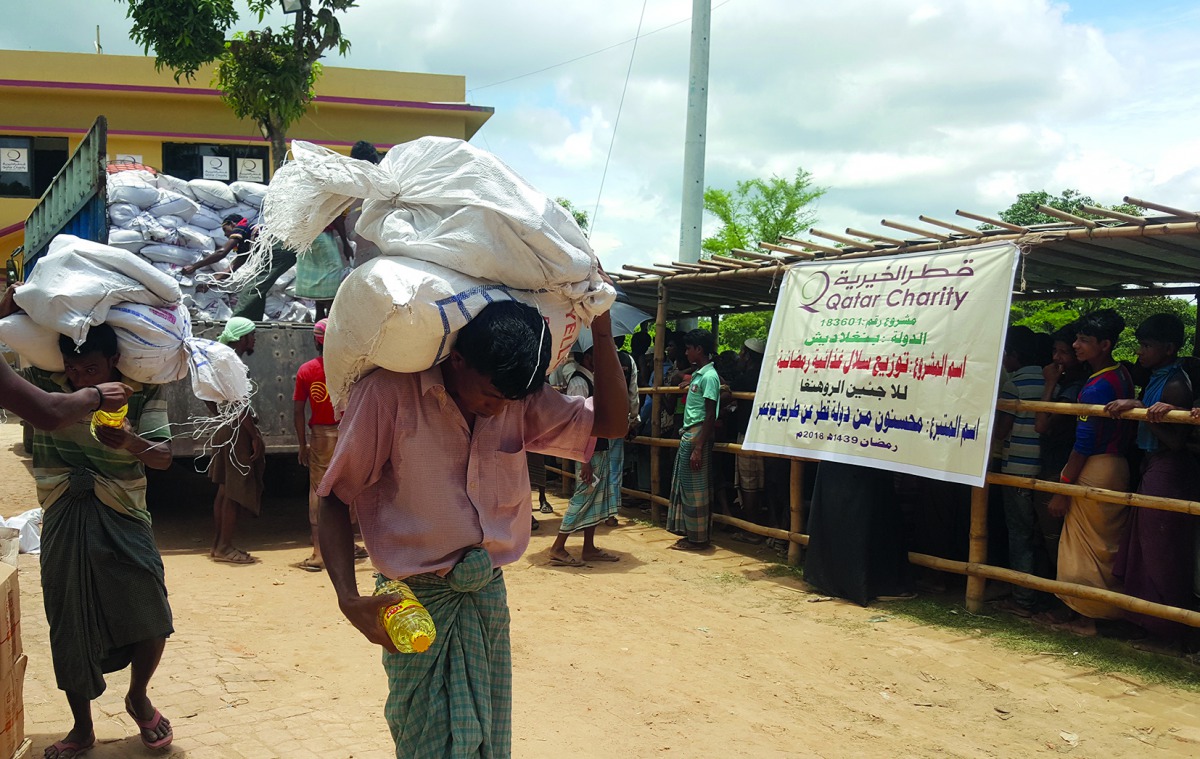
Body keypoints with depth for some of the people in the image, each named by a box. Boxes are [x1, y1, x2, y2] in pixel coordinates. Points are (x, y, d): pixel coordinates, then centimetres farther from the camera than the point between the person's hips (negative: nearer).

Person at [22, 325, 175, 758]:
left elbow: (163, 456, -10)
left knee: (151, 621, -4)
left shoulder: (143, 392, -7)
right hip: (64, 521, 1)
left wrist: (132, 444, -33)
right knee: (69, 628, 7)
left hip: (124, 519, -1)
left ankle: (138, 698, 27)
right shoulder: (44, 382, -3)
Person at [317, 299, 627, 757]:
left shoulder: (520, 401, 0)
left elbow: (610, 423, 3)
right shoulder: (389, 393, -15)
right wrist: (349, 600, -18)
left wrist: (601, 328, -6)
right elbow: (334, 498, -9)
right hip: (419, 601, -5)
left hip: (489, 595, 5)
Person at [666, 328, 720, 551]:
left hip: (698, 436, -10)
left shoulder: (709, 376, -14)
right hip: (688, 434, 10)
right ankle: (689, 533, 21)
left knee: (695, 489, -2)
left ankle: (698, 538, 6)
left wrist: (698, 448, -21)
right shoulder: (697, 374, 14)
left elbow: (710, 416, -18)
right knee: (684, 486, 13)